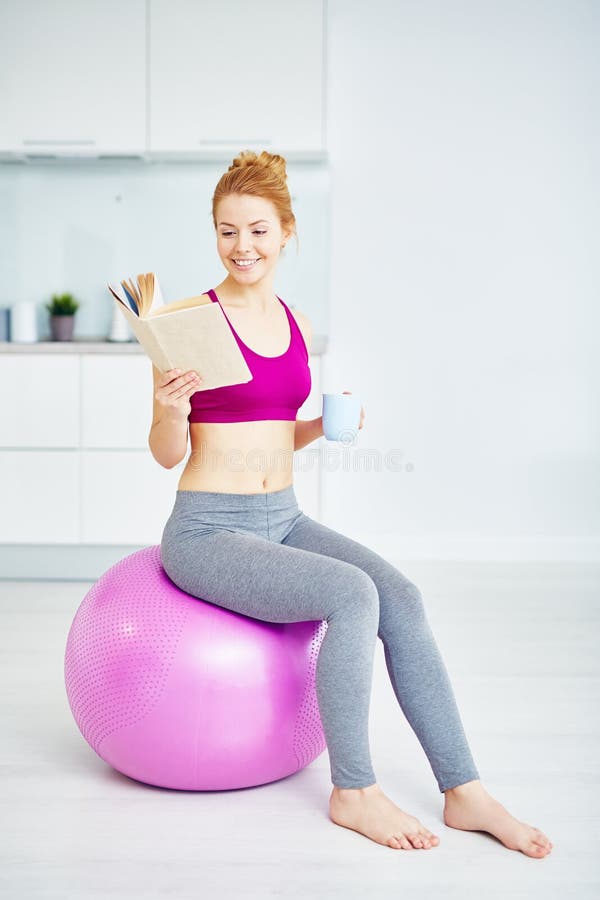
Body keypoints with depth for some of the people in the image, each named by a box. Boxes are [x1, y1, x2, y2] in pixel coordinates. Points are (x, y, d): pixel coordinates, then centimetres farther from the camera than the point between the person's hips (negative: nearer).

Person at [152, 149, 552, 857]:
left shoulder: (296, 324, 10)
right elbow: (167, 454, -8)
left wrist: (325, 423, 1)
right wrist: (168, 411, -28)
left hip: (283, 519, 6)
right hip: (207, 528, -5)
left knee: (401, 597, -16)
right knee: (352, 594, -25)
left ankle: (463, 791, -8)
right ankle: (352, 792, -8)